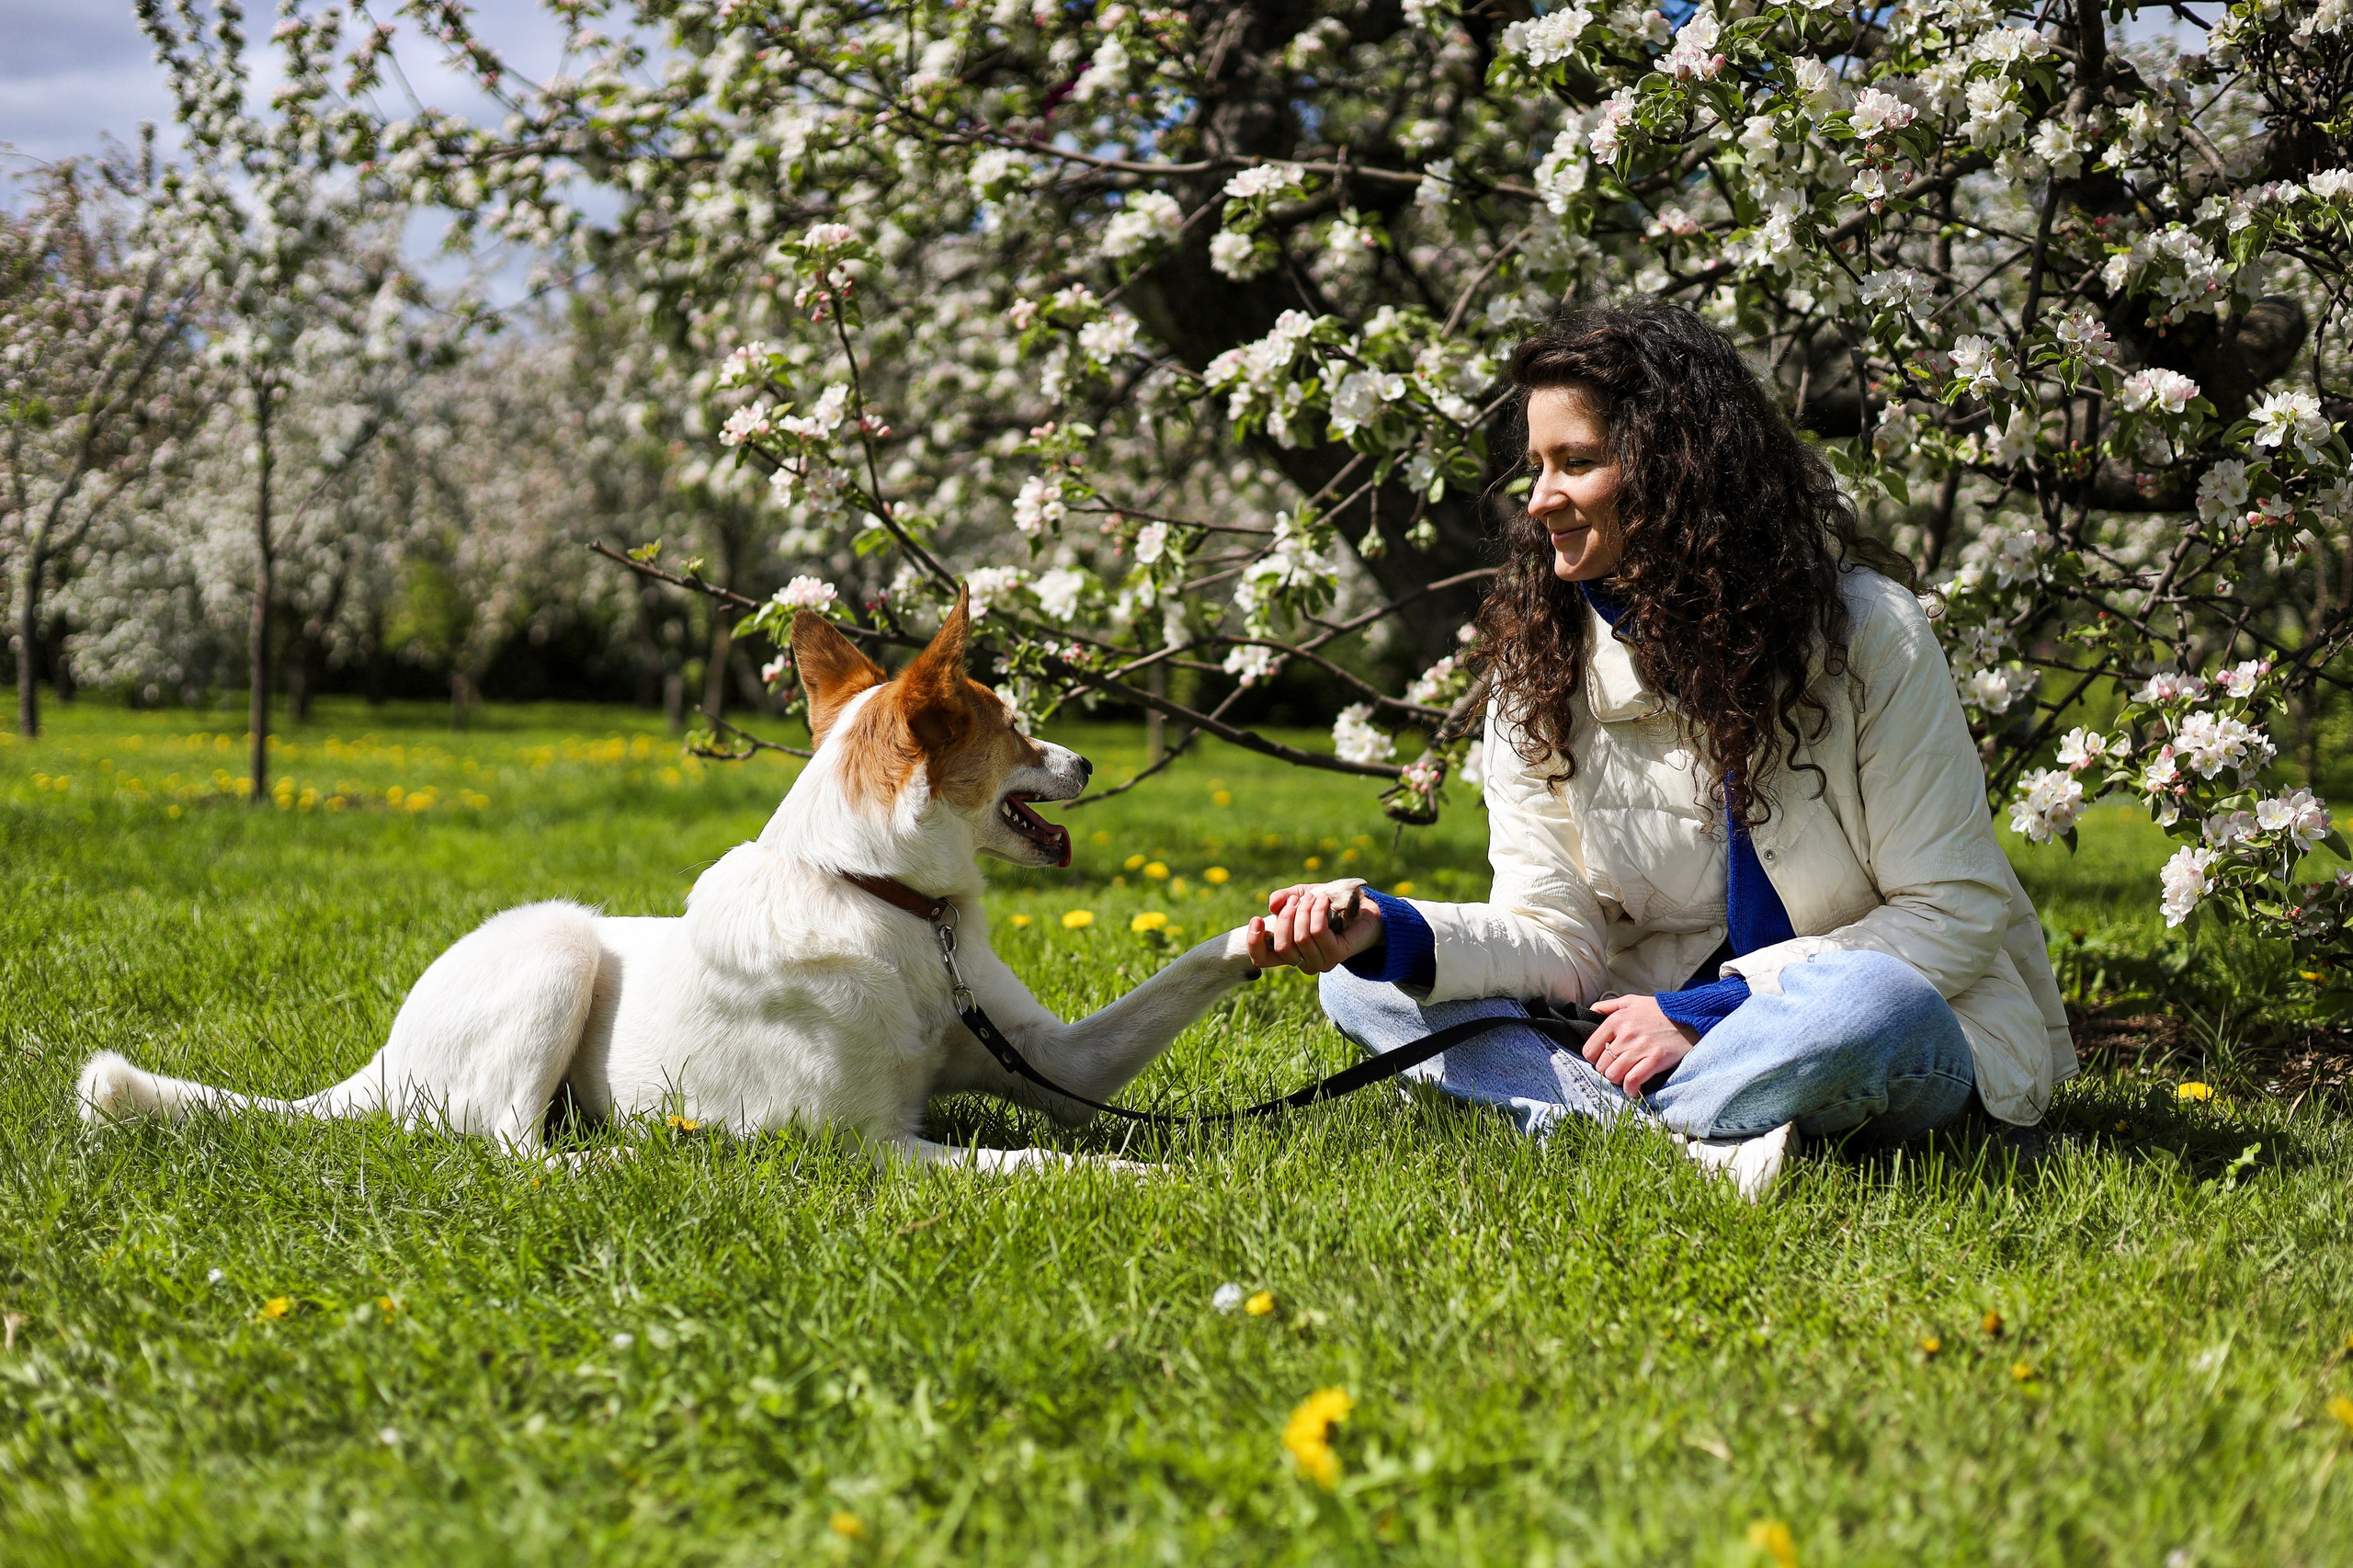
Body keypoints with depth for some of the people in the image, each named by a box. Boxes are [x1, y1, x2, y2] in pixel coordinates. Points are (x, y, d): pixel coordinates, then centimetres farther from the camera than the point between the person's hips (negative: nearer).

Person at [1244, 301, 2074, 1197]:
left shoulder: (1866, 631, -12)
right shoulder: (1538, 656, 0)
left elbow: (1956, 911, -12)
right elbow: (1557, 936, -3)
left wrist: (1706, 1011, -19)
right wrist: (1392, 936, -24)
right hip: (1666, 1016, 5)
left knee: (1868, 999, -40)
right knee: (1362, 981, -11)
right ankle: (1699, 1136, -28)